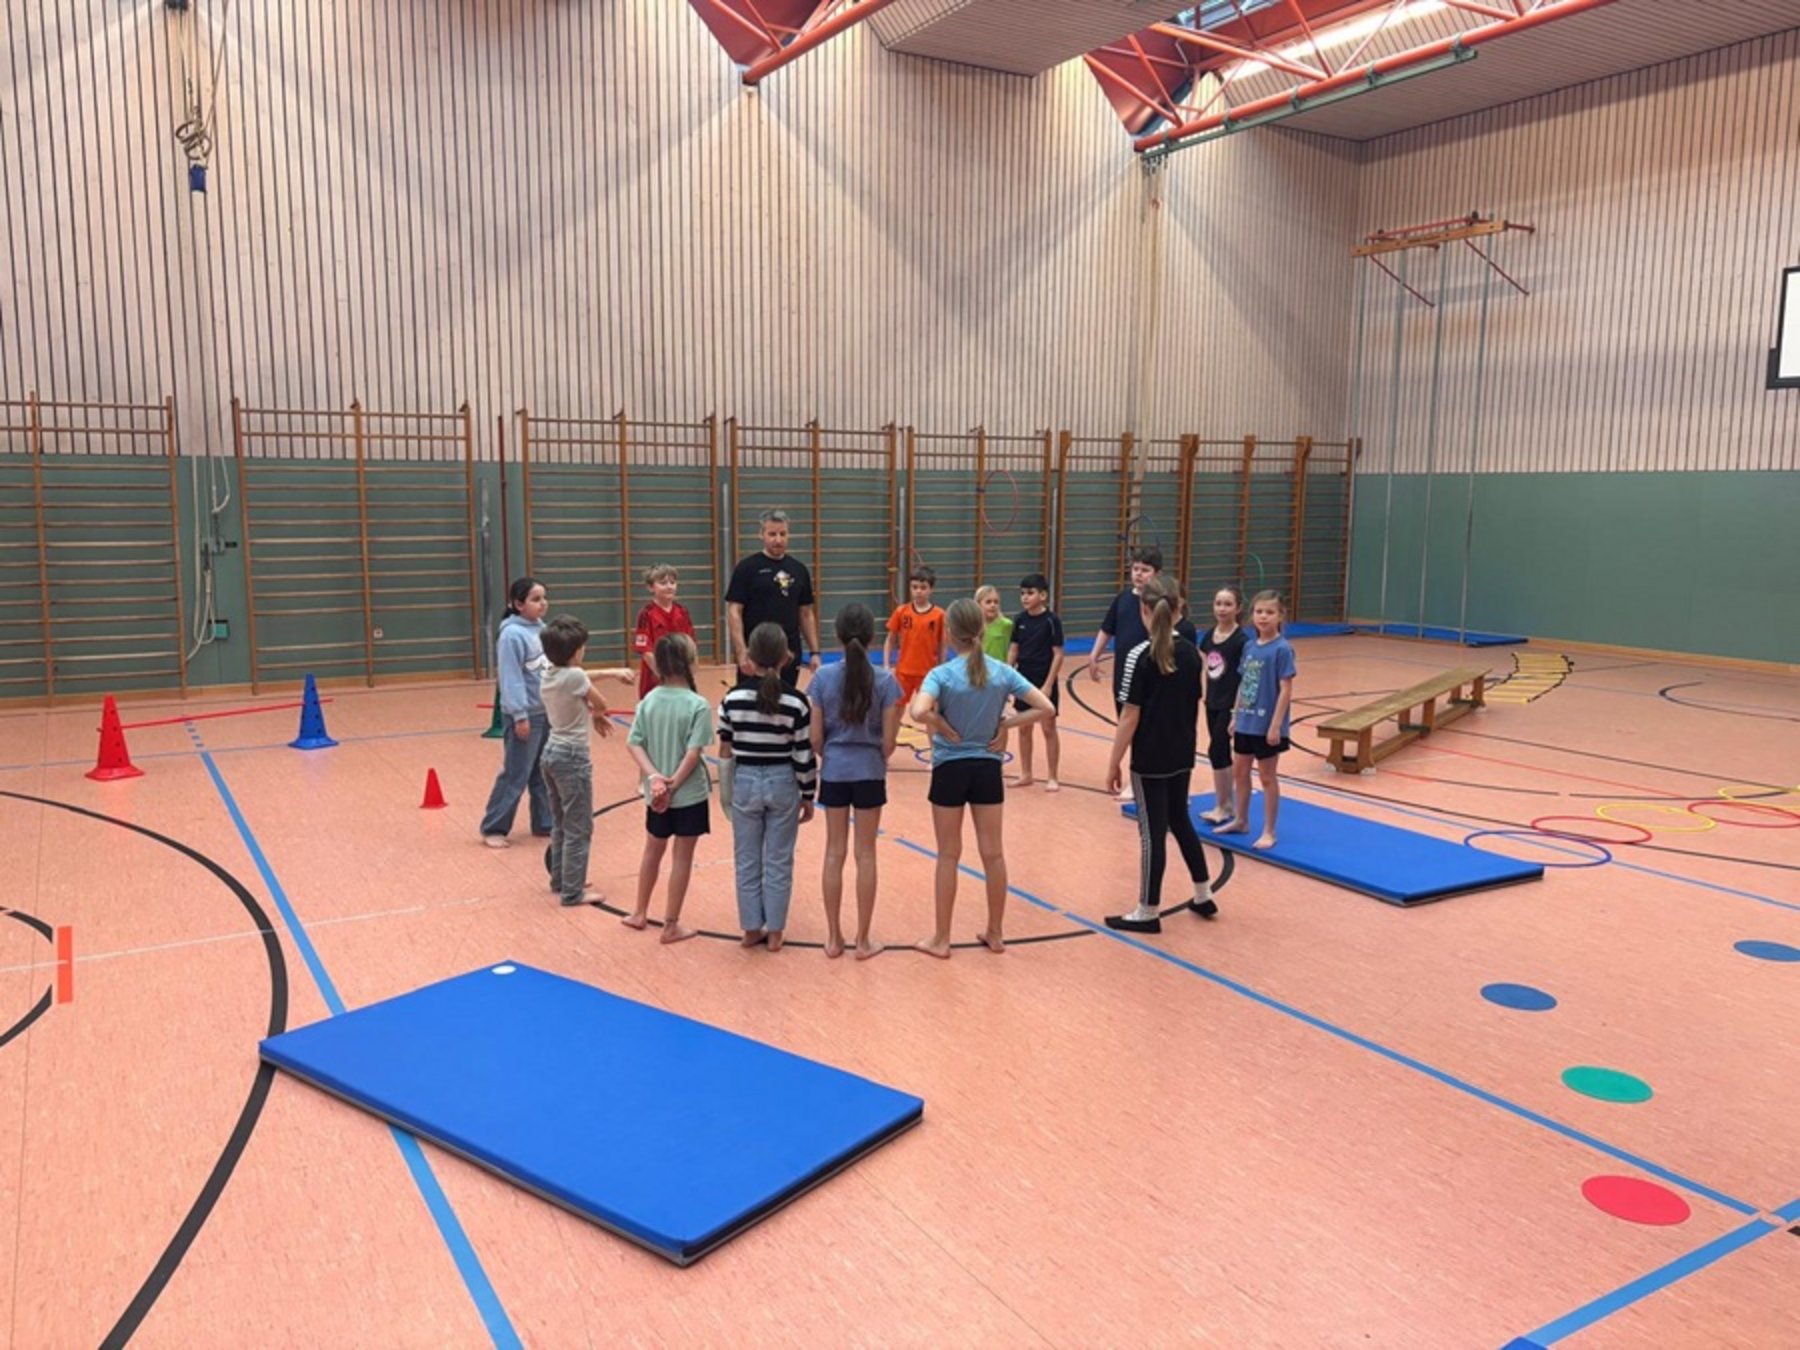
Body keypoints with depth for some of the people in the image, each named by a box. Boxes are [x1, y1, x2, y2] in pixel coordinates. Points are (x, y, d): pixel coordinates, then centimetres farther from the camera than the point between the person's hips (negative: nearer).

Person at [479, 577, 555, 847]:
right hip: (527, 714, -8)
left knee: (544, 773, 14)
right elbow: (511, 679, -18)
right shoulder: (513, 634, -16)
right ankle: (493, 828, 9)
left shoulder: (540, 629, 8)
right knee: (515, 775, -1)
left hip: (548, 711, 8)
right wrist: (519, 715, -19)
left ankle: (544, 823, 23)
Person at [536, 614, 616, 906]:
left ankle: (561, 880, 30)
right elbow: (601, 704, -5)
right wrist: (596, 712, 15)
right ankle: (573, 891, 5)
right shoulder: (575, 676, -19)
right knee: (579, 828, 0)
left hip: (552, 751, 9)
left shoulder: (547, 676, 4)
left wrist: (592, 715, 5)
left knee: (561, 824, 20)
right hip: (573, 756, -9)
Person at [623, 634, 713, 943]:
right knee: (682, 857, 8)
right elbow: (694, 753, -20)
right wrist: (673, 785, -15)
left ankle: (639, 913, 36)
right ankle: (671, 925, 15)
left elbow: (634, 744, -6)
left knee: (653, 851, 23)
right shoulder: (698, 705, -15)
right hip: (690, 794, -5)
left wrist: (654, 777, -12)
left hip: (656, 793, 5)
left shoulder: (648, 700, -2)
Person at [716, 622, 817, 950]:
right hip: (783, 784, -1)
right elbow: (804, 756, -7)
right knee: (779, 862, 10)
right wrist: (808, 796, 4)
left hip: (745, 783, 1)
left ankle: (752, 929, 21)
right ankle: (774, 931, 16)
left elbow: (725, 750, 1)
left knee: (747, 860, 13)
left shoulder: (733, 698, -8)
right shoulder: (796, 702, -11)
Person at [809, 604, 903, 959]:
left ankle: (834, 937, 18)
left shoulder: (823, 677, -8)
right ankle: (863, 940, 14)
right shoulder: (884, 680, -10)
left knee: (834, 852, 11)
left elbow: (815, 737, -5)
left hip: (834, 772, 1)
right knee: (865, 854, 8)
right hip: (869, 773, -1)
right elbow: (888, 741, -8)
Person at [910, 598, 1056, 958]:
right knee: (994, 853, 14)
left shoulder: (942, 674, -15)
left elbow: (919, 712, -32)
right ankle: (995, 933, 26)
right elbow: (1046, 709, -5)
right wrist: (1006, 724, -2)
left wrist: (945, 728, -15)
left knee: (949, 856, 9)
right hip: (988, 768, 3)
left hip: (950, 769, -3)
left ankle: (941, 939, 18)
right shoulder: (1003, 672, -4)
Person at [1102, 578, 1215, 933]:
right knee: (1180, 821, 23)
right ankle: (1203, 896, 33)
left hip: (1150, 761, -6)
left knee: (1153, 832, 2)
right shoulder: (1190, 652, 1)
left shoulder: (1140, 656, -17)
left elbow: (1130, 717, -16)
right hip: (1182, 757, 6)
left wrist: (1114, 763, -8)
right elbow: (1195, 708, 9)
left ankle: (1148, 913, 13)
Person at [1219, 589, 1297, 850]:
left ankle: (1269, 832, 16)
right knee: (1240, 771, 16)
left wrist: (1276, 725, -19)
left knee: (1268, 777, 5)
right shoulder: (1250, 647, 5)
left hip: (1266, 725, -7)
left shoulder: (1282, 649, -15)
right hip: (1246, 723, 7)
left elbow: (1286, 690, -16)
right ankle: (1240, 821, 33)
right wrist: (1235, 717, 11)